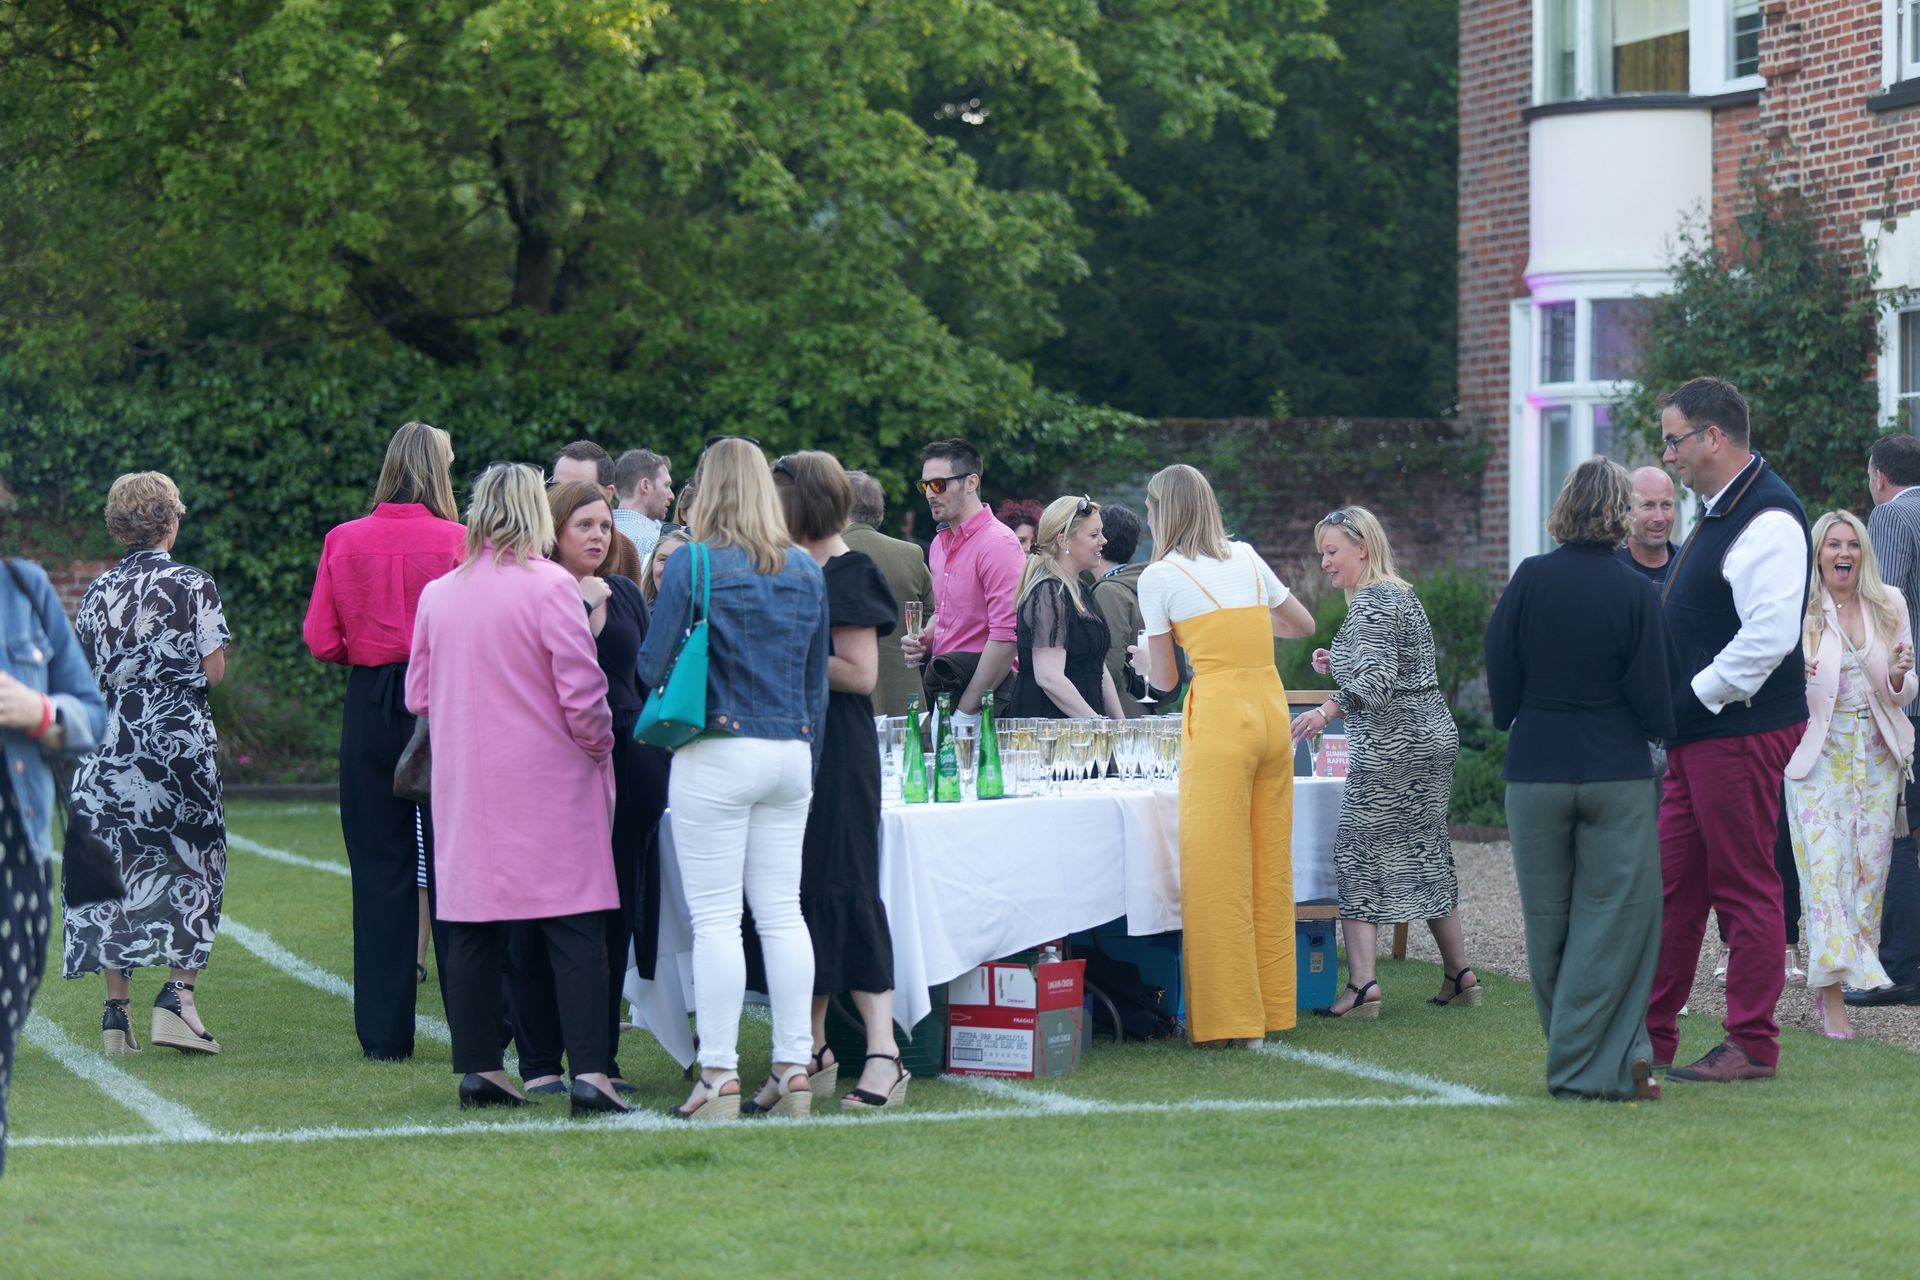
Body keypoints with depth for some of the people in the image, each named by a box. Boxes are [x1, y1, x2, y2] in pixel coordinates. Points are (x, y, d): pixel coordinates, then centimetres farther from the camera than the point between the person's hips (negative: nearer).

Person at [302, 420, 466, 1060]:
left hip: (370, 709, 2)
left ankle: (385, 1032, 6)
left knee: (379, 869, 6)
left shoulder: (343, 541, 0)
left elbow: (321, 642, 0)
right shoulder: (457, 541, -7)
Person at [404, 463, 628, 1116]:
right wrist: (599, 747, 6)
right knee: (574, 927, -4)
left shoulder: (437, 594, 6)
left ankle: (477, 1068, 9)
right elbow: (582, 692, -11)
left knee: (473, 926, 9)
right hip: (549, 781, -5)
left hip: (465, 786, 5)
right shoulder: (550, 587, -10)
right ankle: (588, 1071, -11)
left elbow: (418, 695, 11)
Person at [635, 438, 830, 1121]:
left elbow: (653, 667, -5)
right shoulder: (807, 572, 9)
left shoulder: (694, 566, -8)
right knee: (782, 911, 8)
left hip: (718, 753, -5)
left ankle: (719, 1076, -5)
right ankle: (794, 1069, 7)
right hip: (791, 753, 5)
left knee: (716, 916, -3)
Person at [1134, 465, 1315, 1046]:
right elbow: (1304, 623, 25)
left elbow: (1165, 678, 5)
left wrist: (1143, 662, 28)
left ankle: (1232, 1019, -3)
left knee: (1220, 872, -2)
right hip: (1272, 710, 6)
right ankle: (1272, 1008, 15)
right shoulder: (1247, 558, 13)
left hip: (1219, 719, -6)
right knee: (1271, 865, 10)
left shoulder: (1159, 578, -2)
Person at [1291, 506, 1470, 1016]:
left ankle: (1362, 984, -15)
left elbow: (1378, 679, -27)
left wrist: (1330, 708, -39)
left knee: (1358, 854, -8)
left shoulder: (1370, 604, -14)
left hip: (1391, 746, -10)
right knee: (1426, 851, 16)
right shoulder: (1401, 595, 18)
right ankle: (1459, 975, 19)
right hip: (1434, 735, 10)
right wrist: (1338, 666, 16)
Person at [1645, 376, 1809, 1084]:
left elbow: (1769, 636, -25)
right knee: (1673, 882, 12)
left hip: (1743, 732, -10)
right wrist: (1679, 709, 12)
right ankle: (1651, 1034, 18)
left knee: (1745, 887, -3)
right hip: (1698, 734, 10)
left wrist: (1695, 700, -19)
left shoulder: (1768, 520, -17)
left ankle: (1751, 1045, 4)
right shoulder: (1718, 511, 16)